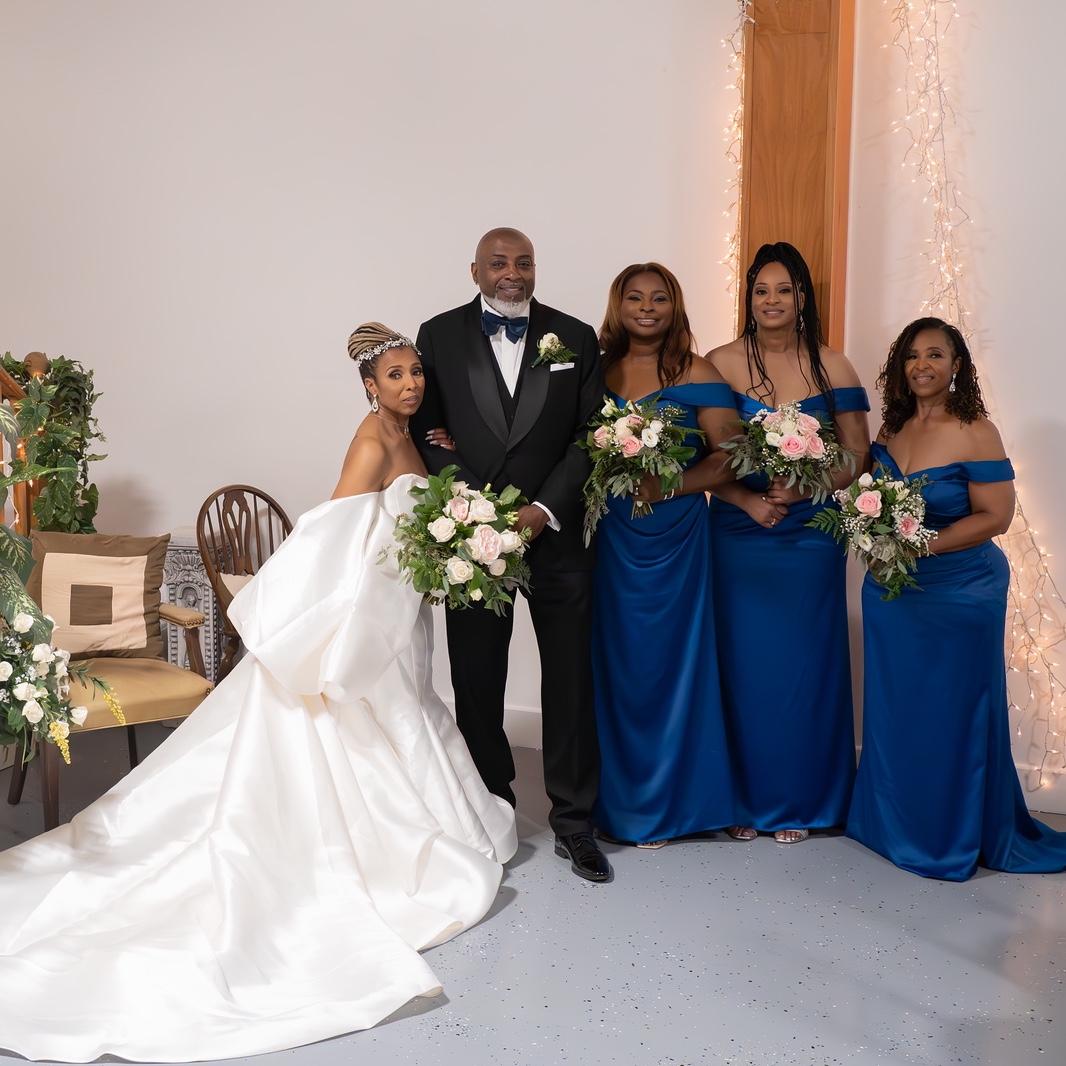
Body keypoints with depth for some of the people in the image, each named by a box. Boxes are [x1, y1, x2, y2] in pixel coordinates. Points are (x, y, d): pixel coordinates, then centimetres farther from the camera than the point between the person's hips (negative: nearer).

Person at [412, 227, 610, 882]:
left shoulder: (575, 337, 4)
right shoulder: (439, 336, 3)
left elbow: (591, 435, 1)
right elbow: (425, 430, 1)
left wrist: (544, 509, -11)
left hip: (556, 533, 0)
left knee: (570, 681, 4)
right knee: (477, 682, 9)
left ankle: (574, 822, 17)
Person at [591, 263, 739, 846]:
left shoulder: (696, 375, -3)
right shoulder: (598, 371, 6)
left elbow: (727, 459, -7)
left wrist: (666, 485, -18)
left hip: (677, 535, -3)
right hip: (613, 538, 3)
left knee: (673, 660, 5)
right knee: (618, 662, 8)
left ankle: (670, 800, 21)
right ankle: (624, 798, 23)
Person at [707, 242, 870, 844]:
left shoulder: (832, 367, 3)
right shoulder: (720, 364, 1)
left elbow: (858, 456, 3)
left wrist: (802, 491, -13)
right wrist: (748, 501, -15)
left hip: (810, 535, 1)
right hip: (738, 533, 0)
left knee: (805, 663, 6)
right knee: (742, 663, 5)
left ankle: (801, 801, 21)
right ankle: (745, 798, 19)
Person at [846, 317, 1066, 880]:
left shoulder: (974, 433, -13)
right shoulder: (891, 429, 5)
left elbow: (995, 516, -15)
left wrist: (923, 547, -22)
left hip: (959, 595, -6)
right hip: (890, 592, 6)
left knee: (950, 714, 5)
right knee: (892, 710, 14)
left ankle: (954, 837, 22)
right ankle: (893, 821, 31)